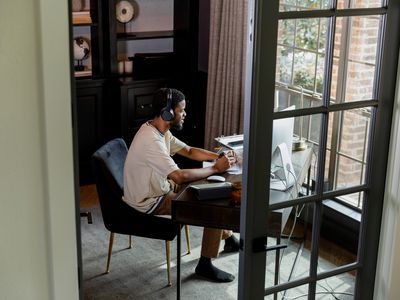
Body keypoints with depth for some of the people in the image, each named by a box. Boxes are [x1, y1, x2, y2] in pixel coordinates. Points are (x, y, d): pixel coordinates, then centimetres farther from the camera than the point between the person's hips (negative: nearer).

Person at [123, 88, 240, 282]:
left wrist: (218, 156, -4)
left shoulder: (160, 131, 2)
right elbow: (180, 176, -35)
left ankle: (228, 239, 31)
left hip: (161, 188, 10)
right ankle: (205, 265, 0)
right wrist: (216, 168, -24)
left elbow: (189, 151, 12)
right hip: (150, 202, -10)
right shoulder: (151, 140, -30)